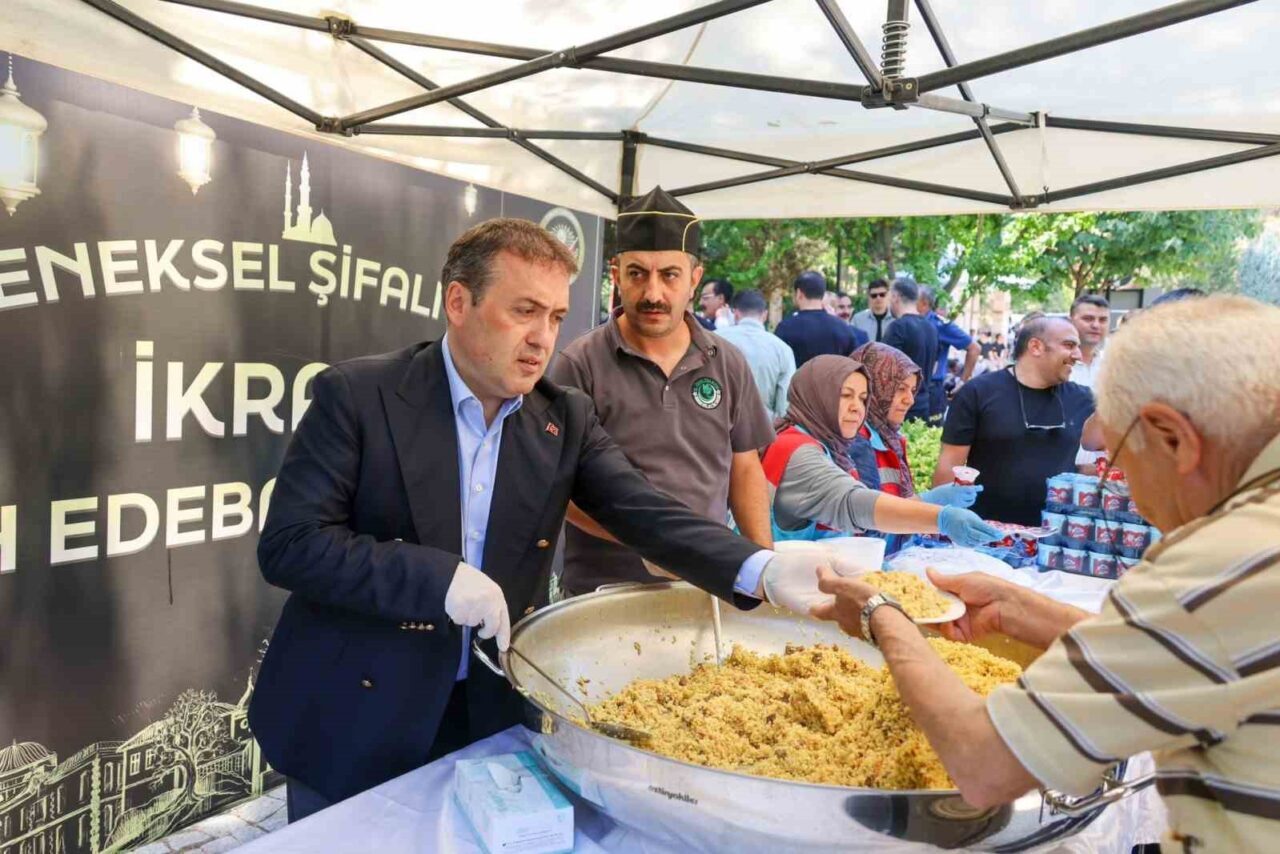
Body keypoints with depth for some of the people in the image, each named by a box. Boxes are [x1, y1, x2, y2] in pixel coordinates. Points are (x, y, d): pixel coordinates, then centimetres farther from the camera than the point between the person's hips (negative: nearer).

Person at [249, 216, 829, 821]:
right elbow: (287, 544, -17)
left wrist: (761, 570, -27)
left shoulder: (565, 419, -1)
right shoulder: (357, 395, -12)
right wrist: (439, 577, -28)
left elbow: (646, 513, -11)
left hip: (493, 717, 3)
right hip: (352, 719, -3)